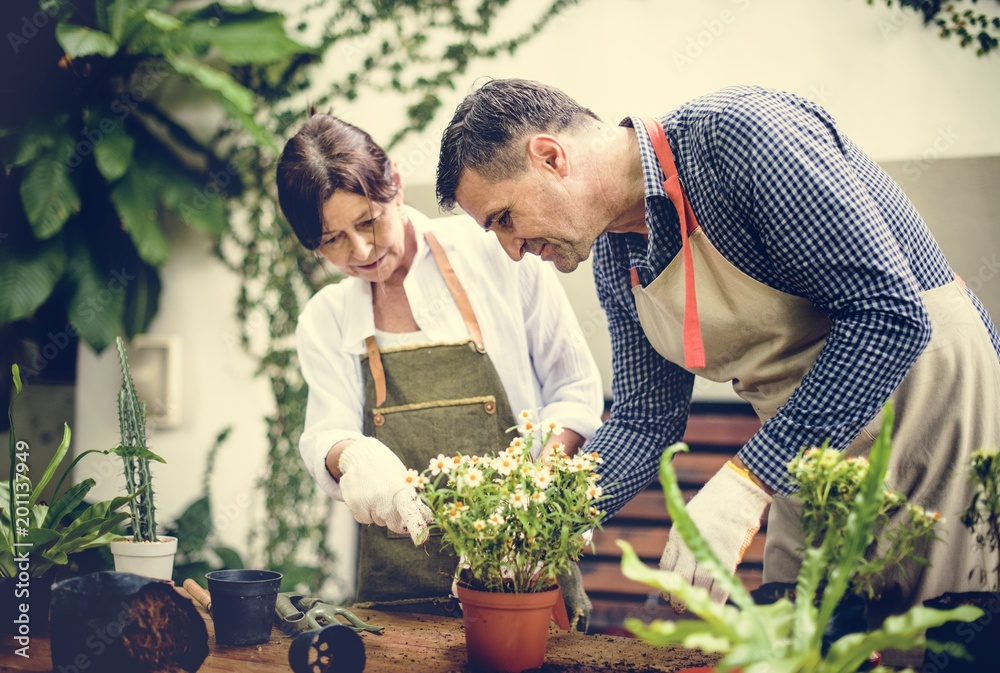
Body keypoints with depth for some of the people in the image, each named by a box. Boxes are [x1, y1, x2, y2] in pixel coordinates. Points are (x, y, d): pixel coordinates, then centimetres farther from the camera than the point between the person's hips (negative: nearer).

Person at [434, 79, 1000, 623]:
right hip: (810, 451, 7)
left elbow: (891, 314, -28)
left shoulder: (739, 132, -24)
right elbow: (645, 421, 9)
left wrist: (746, 482, -29)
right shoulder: (614, 259, 2)